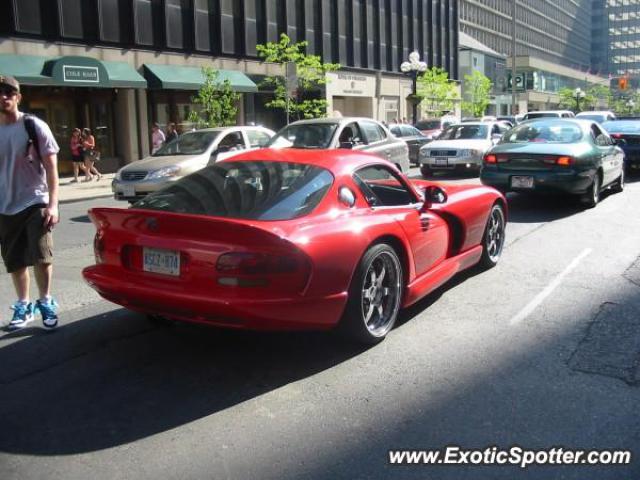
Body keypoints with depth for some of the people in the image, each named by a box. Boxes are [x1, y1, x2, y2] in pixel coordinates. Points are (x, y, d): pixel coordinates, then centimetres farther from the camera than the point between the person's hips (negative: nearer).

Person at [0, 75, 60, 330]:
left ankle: (45, 302, 12)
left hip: (34, 203, -3)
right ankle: (23, 306, 26)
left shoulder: (34, 126, -5)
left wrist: (52, 204, -14)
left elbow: (51, 168, -6)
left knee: (41, 256, -9)